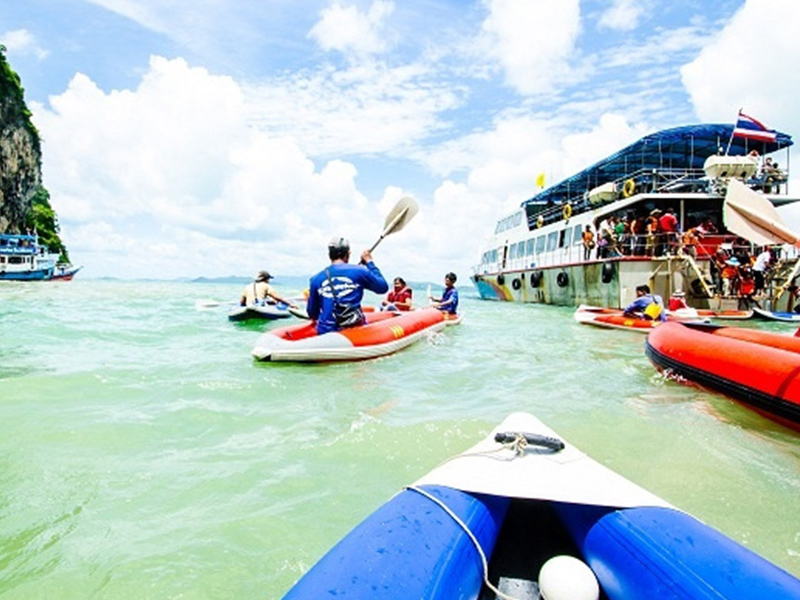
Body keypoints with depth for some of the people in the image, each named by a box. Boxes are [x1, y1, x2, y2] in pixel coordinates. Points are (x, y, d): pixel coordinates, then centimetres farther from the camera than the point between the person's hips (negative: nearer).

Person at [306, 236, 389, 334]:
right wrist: (369, 262, 16)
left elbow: (312, 314, 11)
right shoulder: (359, 272, -4)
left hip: (325, 334, 2)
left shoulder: (316, 279, 3)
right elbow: (383, 287, 9)